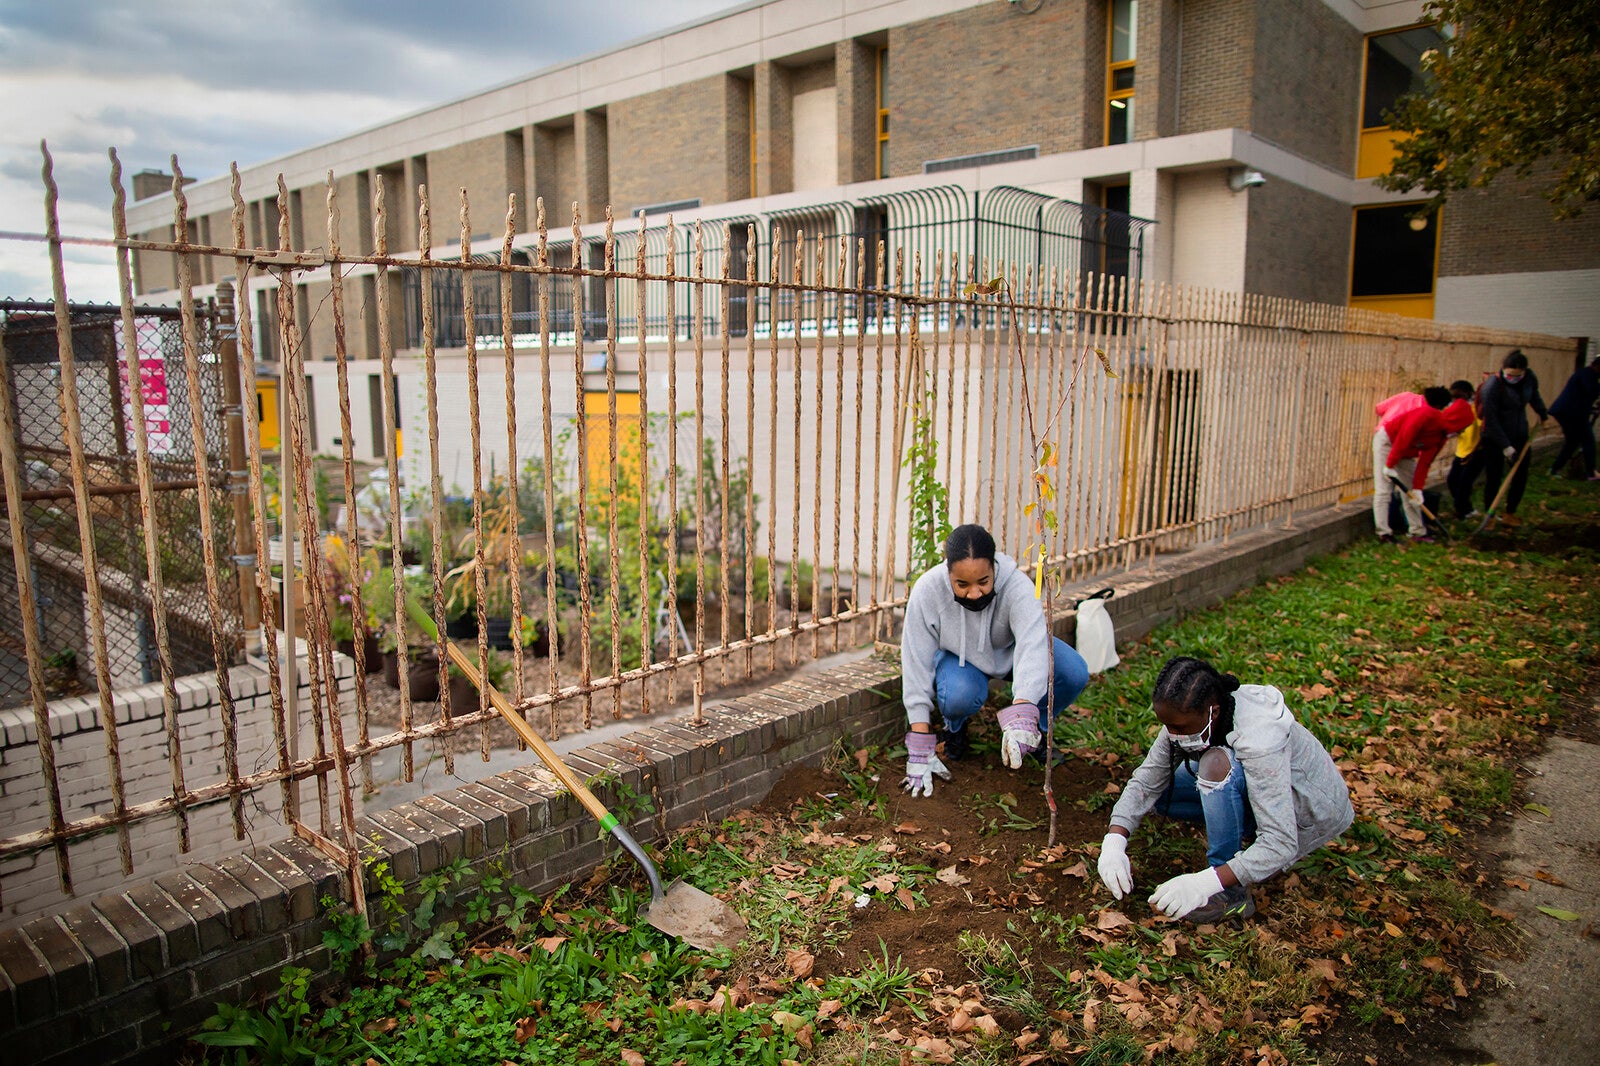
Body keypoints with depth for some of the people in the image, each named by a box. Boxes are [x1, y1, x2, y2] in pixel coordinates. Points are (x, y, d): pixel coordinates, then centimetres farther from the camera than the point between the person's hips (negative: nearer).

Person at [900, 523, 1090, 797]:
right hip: (958, 655, -1)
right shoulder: (927, 590, -32)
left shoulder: (1016, 585, -35)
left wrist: (1022, 710, -68)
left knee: (1075, 674, -24)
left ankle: (1038, 729, 7)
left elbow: (1033, 642, -49)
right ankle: (955, 724, 4)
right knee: (958, 697, -35)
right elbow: (916, 662, -28)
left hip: (1010, 649, 1)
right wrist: (920, 751, -29)